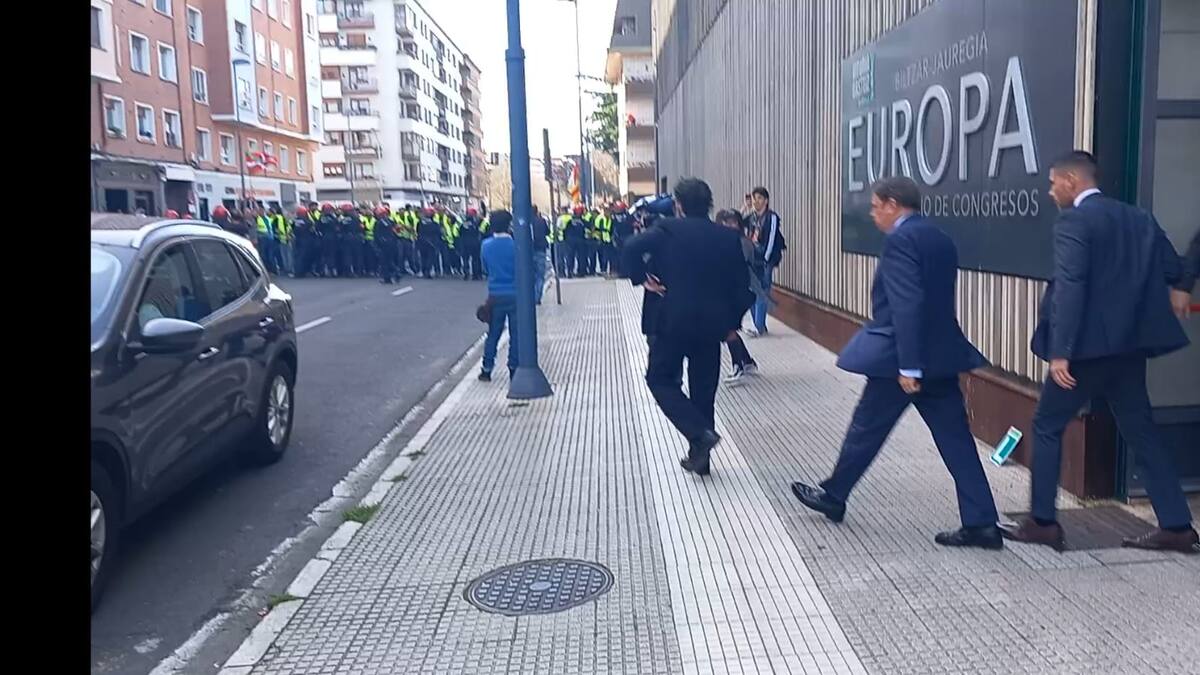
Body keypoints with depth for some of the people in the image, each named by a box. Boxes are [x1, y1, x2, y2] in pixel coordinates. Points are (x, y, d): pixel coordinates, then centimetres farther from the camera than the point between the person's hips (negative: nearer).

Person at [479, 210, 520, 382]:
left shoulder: (486, 245, -3)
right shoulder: (515, 244, -12)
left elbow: (485, 268, 10)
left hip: (495, 295, 3)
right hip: (515, 294, -3)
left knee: (493, 333, 12)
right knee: (515, 333, 7)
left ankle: (486, 370, 16)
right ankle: (514, 369, 11)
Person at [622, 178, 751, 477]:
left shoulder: (668, 230, -4)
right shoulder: (728, 237, 5)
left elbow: (632, 248, -21)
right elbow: (741, 285, 3)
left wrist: (643, 279, -7)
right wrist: (732, 322, 12)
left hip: (674, 321, -4)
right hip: (712, 324, 4)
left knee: (661, 379, 11)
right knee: (703, 388, 13)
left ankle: (700, 433, -8)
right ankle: (699, 456, 20)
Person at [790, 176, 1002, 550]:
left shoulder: (900, 239, -14)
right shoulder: (941, 239, 14)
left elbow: (907, 305, -23)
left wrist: (907, 365, -23)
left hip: (902, 357, -8)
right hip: (940, 354, 8)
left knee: (866, 430, 10)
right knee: (956, 440, 7)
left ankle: (832, 497, 28)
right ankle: (981, 523, 8)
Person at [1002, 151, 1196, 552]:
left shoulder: (1073, 221, -11)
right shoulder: (1138, 218, 11)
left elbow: (1070, 287, -21)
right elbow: (1173, 271, 9)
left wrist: (1059, 351, -23)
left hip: (1088, 346, -7)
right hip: (1129, 347, 7)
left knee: (1047, 426, 7)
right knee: (1141, 432, 14)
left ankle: (1043, 522, 11)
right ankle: (1177, 526, 16)